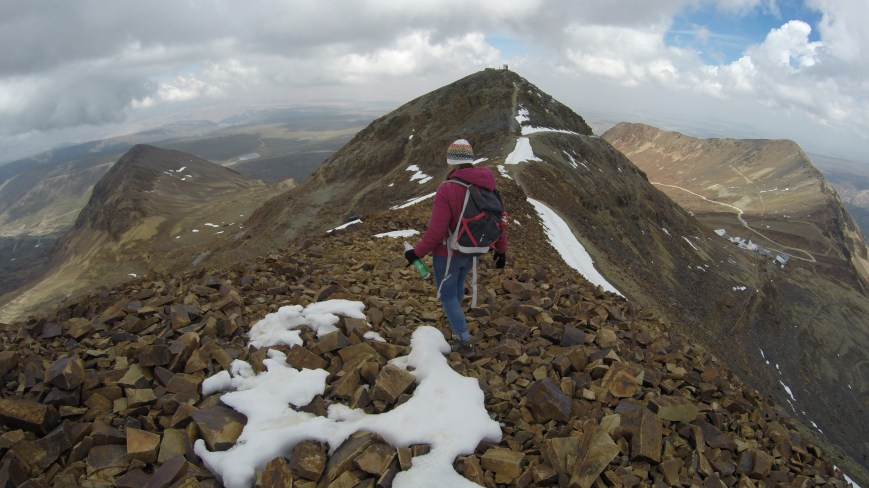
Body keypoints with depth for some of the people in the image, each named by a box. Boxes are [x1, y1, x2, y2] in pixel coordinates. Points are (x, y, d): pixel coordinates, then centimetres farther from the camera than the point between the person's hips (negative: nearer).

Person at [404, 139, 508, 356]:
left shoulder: (447, 190, -27)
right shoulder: (487, 186, -8)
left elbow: (436, 231, -26)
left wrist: (417, 252, -11)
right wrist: (501, 249, 12)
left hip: (448, 253, -6)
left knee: (448, 295, 13)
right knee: (458, 283, 32)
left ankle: (464, 342, 13)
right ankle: (455, 322, 55)